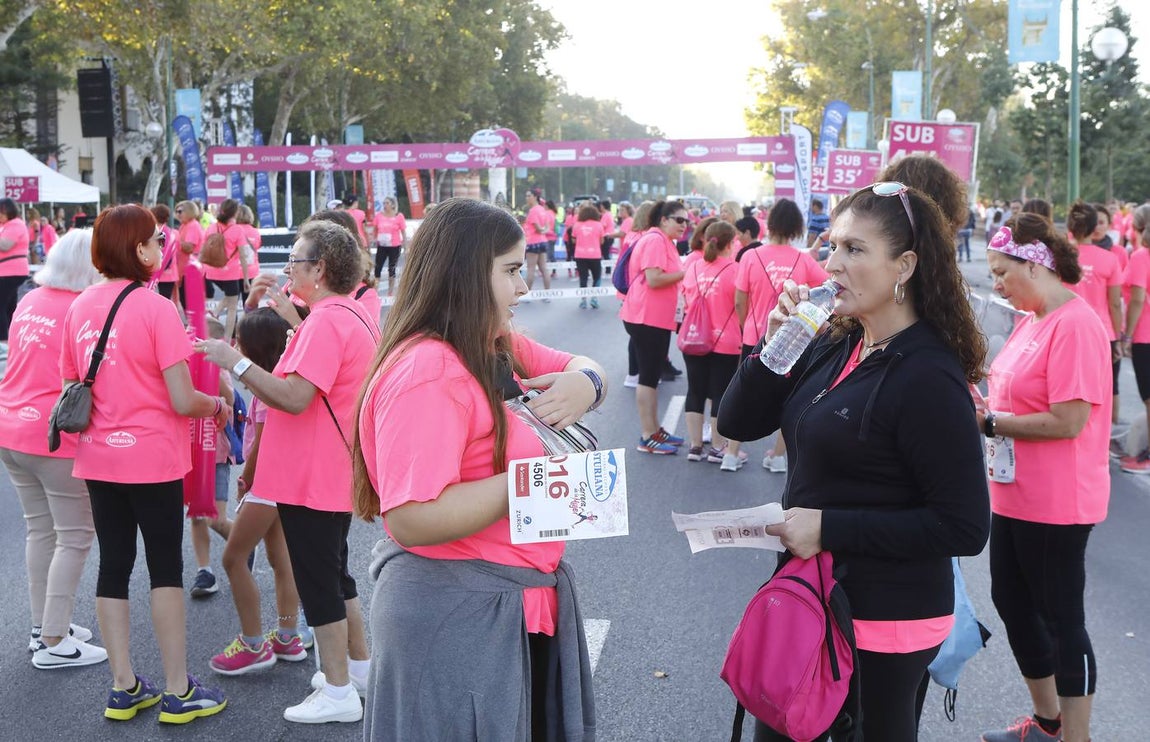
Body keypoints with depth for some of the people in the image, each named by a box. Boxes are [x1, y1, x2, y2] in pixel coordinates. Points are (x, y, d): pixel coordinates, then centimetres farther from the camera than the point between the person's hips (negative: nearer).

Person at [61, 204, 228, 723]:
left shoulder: (79, 307, 3)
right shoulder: (155, 309, -15)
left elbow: (71, 389, 10)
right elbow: (182, 401, -16)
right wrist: (218, 405, 3)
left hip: (98, 458, 5)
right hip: (152, 457, -5)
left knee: (113, 565, 13)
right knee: (166, 568, 5)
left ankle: (124, 687, 21)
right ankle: (178, 693, 13)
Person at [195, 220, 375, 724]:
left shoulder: (326, 322, -22)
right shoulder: (352, 314, 10)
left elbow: (295, 396, -28)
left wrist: (235, 362, -22)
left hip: (312, 479, -10)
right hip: (336, 472, 11)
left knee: (318, 582, -1)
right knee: (334, 573, 22)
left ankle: (338, 693, 8)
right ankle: (359, 666, 33)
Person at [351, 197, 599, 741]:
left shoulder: (497, 349, 6)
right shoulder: (427, 373, -24)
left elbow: (580, 366, 19)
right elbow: (411, 520, -30)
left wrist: (583, 384, -6)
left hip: (517, 605, 10)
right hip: (456, 615, -9)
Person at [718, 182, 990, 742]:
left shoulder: (927, 377, -20)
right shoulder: (833, 347, 2)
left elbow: (965, 527, -22)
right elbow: (737, 423, 5)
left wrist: (829, 528, -23)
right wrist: (774, 346, -11)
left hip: (885, 621, -8)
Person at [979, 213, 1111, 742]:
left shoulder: (1075, 326, -20)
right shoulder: (1031, 321, 8)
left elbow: (1068, 421, -25)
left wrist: (989, 422, -17)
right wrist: (983, 405, -1)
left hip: (1056, 507, -10)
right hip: (1015, 496, 10)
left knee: (1061, 620, 3)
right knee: (1011, 603, 20)